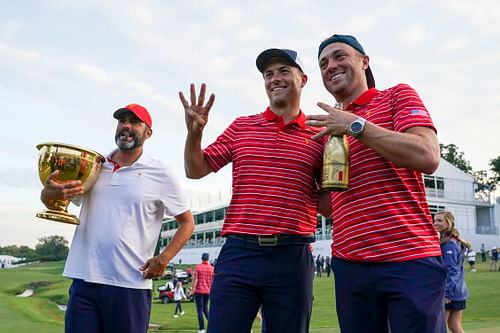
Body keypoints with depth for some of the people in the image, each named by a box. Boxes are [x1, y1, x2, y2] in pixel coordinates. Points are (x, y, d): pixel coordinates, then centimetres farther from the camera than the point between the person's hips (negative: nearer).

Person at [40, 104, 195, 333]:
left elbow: (187, 222, 7)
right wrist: (49, 192, -12)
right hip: (84, 281, 3)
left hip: (131, 285, -3)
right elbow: (51, 201, 13)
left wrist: (163, 259, -8)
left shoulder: (160, 174, 2)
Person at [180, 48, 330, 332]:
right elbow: (196, 169, 13)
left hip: (293, 258, 0)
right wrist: (194, 132, -5)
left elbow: (328, 207, 9)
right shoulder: (242, 127, 12)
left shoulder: (319, 136, 7)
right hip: (238, 253, 1)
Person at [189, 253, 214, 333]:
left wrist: (192, 290, -10)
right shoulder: (212, 268, 1)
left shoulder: (197, 267, -7)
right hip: (208, 291, 3)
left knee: (200, 310, 2)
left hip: (199, 291, -3)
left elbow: (195, 279, -12)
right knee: (205, 308, 21)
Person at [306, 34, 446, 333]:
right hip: (350, 265, 5)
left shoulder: (397, 96, 5)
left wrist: (355, 125, -10)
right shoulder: (331, 128, 19)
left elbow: (428, 158, -14)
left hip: (411, 262, -5)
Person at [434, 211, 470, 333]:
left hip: (449, 292, -9)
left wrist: (447, 293, -23)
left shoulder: (449, 244, -15)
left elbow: (451, 270, -20)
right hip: (459, 291, 9)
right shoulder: (454, 241, 14)